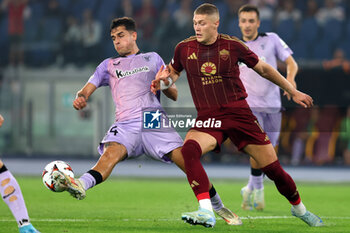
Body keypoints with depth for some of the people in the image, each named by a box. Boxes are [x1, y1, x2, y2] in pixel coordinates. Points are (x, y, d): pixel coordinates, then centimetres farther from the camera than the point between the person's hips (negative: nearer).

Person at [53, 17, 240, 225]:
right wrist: (81, 98, -8)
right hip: (125, 125, 0)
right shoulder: (109, 65, 27)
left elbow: (174, 95, 21)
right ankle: (81, 185, -62)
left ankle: (218, 207, -5)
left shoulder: (152, 59, 24)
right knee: (111, 152, -32)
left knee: (185, 157, -20)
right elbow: (87, 90, 17)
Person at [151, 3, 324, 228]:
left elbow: (263, 69, 11)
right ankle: (206, 212, -38)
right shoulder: (184, 48, 2)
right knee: (189, 149, -33)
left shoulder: (232, 46, -2)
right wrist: (163, 79, -1)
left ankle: (299, 209, 28)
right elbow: (174, 73, 23)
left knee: (272, 167, 0)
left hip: (239, 114, 0)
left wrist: (293, 92, 17)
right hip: (208, 117, 1)